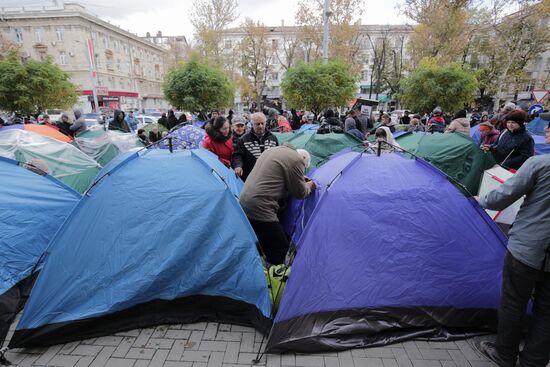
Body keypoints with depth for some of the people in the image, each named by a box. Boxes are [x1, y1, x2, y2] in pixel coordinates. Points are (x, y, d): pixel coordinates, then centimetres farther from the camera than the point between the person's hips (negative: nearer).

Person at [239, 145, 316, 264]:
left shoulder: (274, 150, 18)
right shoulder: (296, 160, -10)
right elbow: (300, 193, -3)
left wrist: (300, 180, 29)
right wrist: (309, 186, 18)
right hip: (260, 208, -10)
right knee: (280, 254, -2)